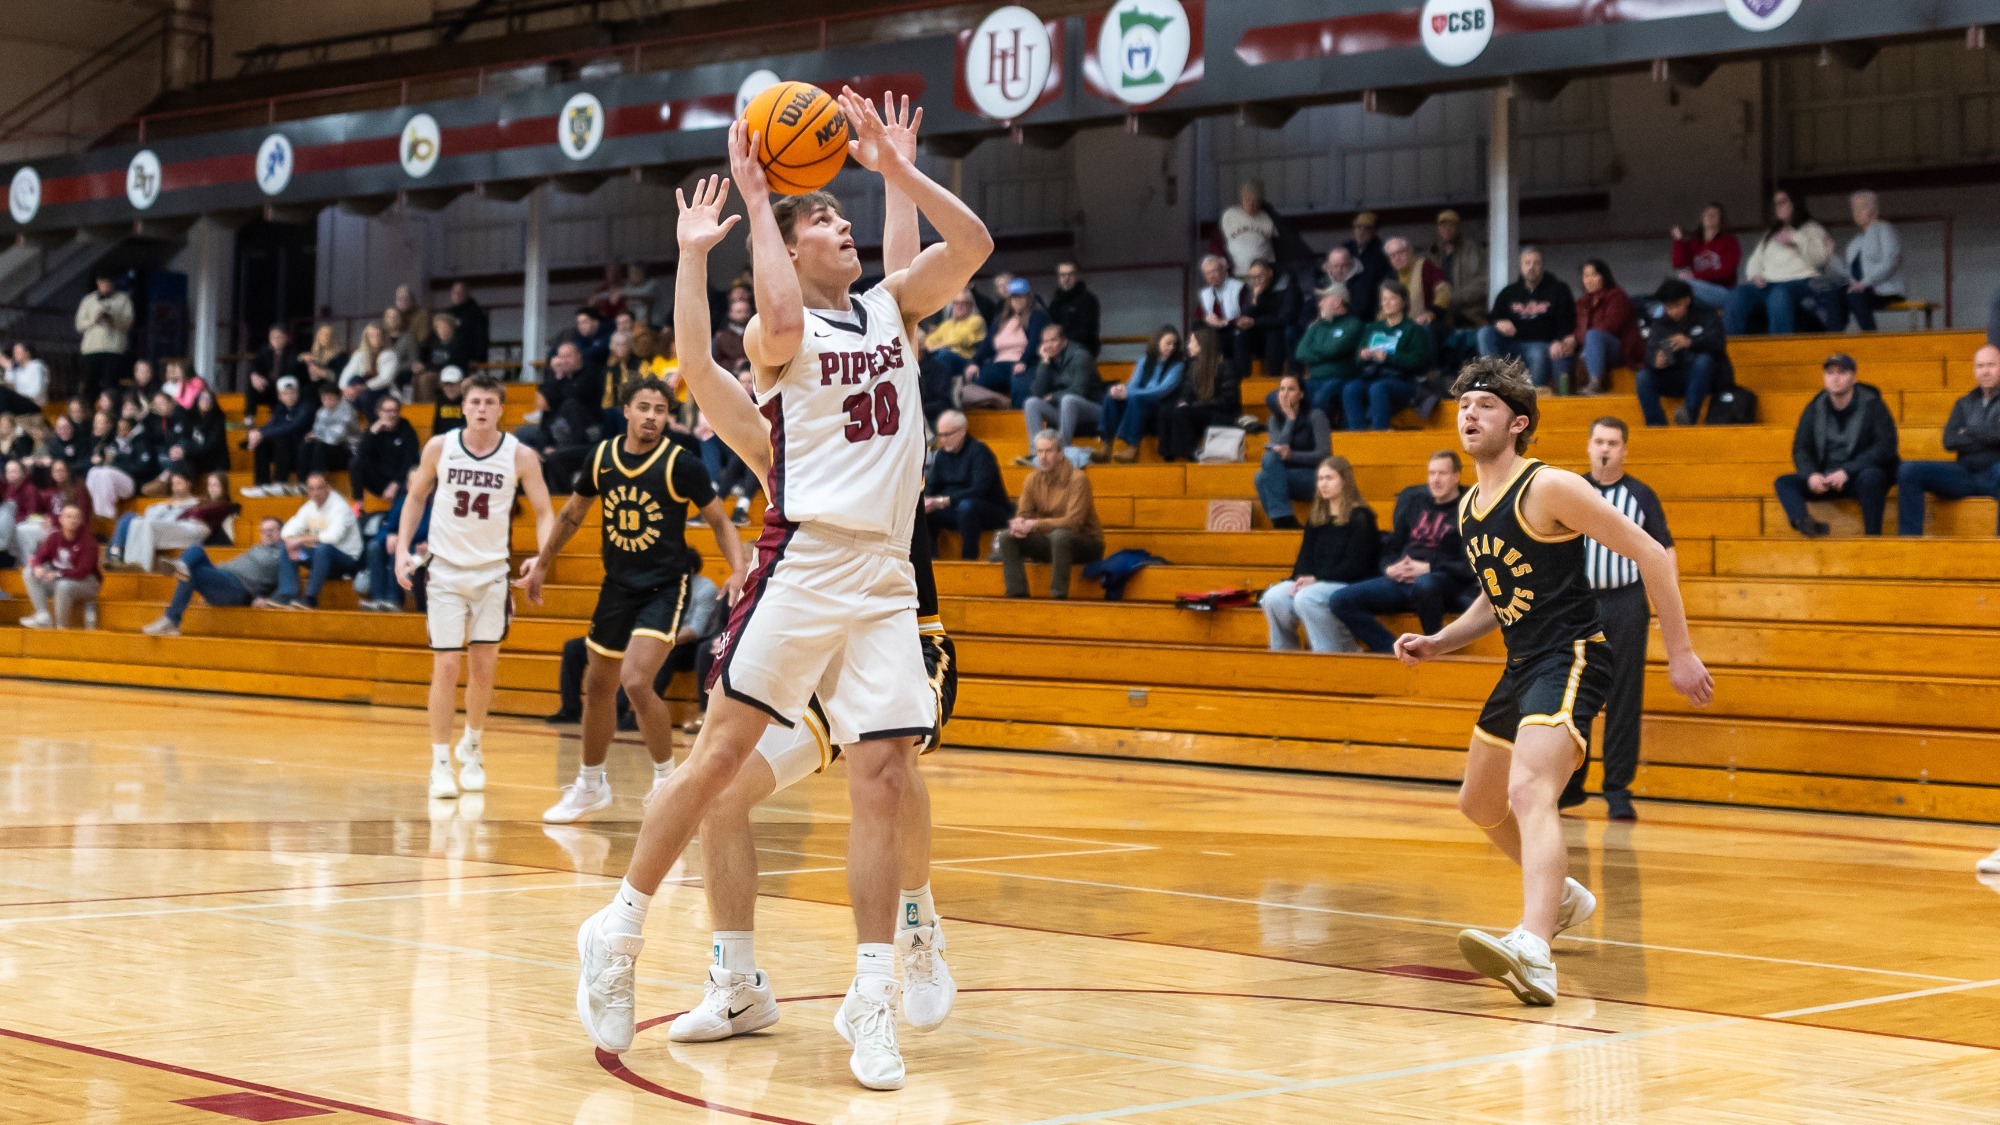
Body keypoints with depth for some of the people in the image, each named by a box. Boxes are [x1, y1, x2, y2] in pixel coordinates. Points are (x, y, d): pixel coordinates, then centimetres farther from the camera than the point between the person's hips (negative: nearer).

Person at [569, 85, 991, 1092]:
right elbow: (783, 321, -23)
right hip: (804, 564, -4)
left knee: (883, 777, -1)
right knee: (720, 752, -5)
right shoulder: (777, 332, 2)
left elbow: (972, 245, 5)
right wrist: (756, 200, -13)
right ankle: (618, 933, 8)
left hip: (886, 579, 4)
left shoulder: (892, 307, 17)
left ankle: (871, 998, 2)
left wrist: (896, 170, 1)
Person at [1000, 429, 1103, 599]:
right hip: (1049, 543, 6)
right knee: (1007, 538, -13)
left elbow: (1073, 522, -25)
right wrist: (1018, 523, -25)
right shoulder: (1032, 480, 1)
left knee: (1060, 535, -39)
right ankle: (1017, 594, -15)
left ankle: (1059, 596, -32)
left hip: (1086, 543, -6)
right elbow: (1023, 514, 1)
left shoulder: (1077, 479, -18)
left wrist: (1035, 524, -32)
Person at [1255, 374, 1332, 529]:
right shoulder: (1276, 418, 8)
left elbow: (1324, 454, -14)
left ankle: (1284, 520, -31)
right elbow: (1276, 448, -8)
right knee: (1261, 477, -29)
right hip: (1287, 478, 5)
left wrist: (1291, 455, -27)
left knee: (1271, 459, -29)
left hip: (1314, 478, -5)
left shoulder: (1315, 415, -6)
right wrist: (1290, 418, -12)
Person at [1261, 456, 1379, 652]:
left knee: (1306, 598, -35)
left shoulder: (1360, 517, -3)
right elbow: (1305, 558, 15)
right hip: (1313, 583, 6)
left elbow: (1356, 566, -10)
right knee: (1273, 597, -21)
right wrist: (1302, 579, -9)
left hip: (1351, 585, -6)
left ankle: (1343, 650, -24)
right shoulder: (1316, 519, 18)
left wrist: (1316, 579, -17)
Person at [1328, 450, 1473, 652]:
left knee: (1424, 584, -43)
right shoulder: (1411, 498, 17)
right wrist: (1389, 567, 0)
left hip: (1447, 581, -6)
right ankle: (1393, 652, -20)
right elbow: (1391, 546, 22)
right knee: (1341, 600, -13)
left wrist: (1428, 568, -16)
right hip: (1401, 579, 6)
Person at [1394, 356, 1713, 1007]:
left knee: (1529, 792, -31)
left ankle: (1533, 954, -47)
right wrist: (1439, 643, 12)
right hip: (1520, 667, 10)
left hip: (1570, 660, -10)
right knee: (1479, 805, 24)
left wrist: (1679, 653, -13)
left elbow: (1650, 555, -12)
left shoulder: (1549, 488, -14)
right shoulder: (1468, 509, 12)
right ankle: (1563, 896, 49)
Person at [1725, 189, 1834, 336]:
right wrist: (1754, 275, 2)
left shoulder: (1811, 229, 18)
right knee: (1736, 295, -28)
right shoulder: (1769, 235, 34)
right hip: (1768, 284, 5)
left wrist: (1796, 239, -6)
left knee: (1779, 294, -42)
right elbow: (1755, 262, 24)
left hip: (1800, 281, -5)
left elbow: (1821, 258, 1)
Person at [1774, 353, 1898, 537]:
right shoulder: (1815, 409, 8)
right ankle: (1803, 522, -48)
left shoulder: (1871, 404, -3)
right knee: (1784, 482, -18)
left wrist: (1847, 471, -22)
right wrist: (1811, 474, -18)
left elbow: (1886, 447, -11)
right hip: (1825, 479, 4)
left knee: (1870, 477, -38)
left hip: (1861, 475, -4)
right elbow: (1800, 449, 6)